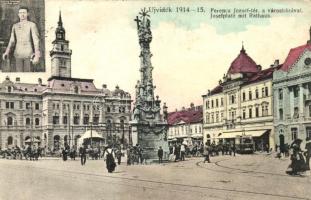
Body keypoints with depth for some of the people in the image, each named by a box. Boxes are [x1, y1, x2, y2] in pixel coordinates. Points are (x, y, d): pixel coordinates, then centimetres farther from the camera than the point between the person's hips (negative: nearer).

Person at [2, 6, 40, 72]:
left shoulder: (32, 25, -4)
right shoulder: (15, 26, 11)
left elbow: (36, 40, -10)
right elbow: (12, 41, 14)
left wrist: (37, 56, -20)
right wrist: (7, 53, 0)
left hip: (28, 54, -4)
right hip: (18, 54, 4)